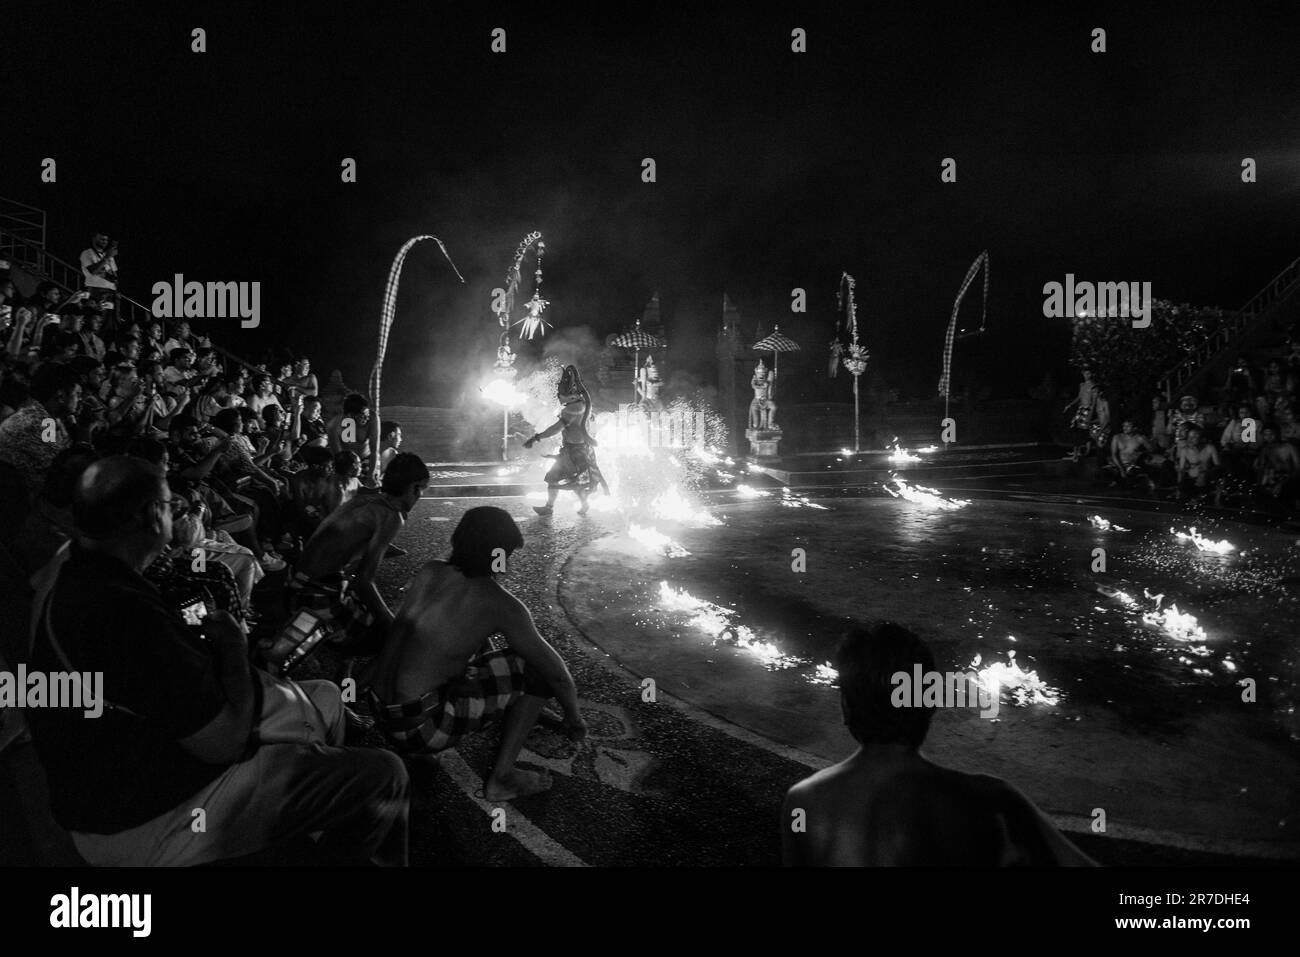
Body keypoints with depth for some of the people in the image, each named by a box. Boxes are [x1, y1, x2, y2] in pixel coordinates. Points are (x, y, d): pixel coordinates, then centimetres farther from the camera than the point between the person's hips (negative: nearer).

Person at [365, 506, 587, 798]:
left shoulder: (431, 572, 6)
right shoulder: (500, 604, -10)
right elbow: (557, 673, -1)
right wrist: (573, 717, 16)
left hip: (380, 711, 7)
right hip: (420, 727, -7)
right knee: (536, 668, 0)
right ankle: (501, 779, 4)